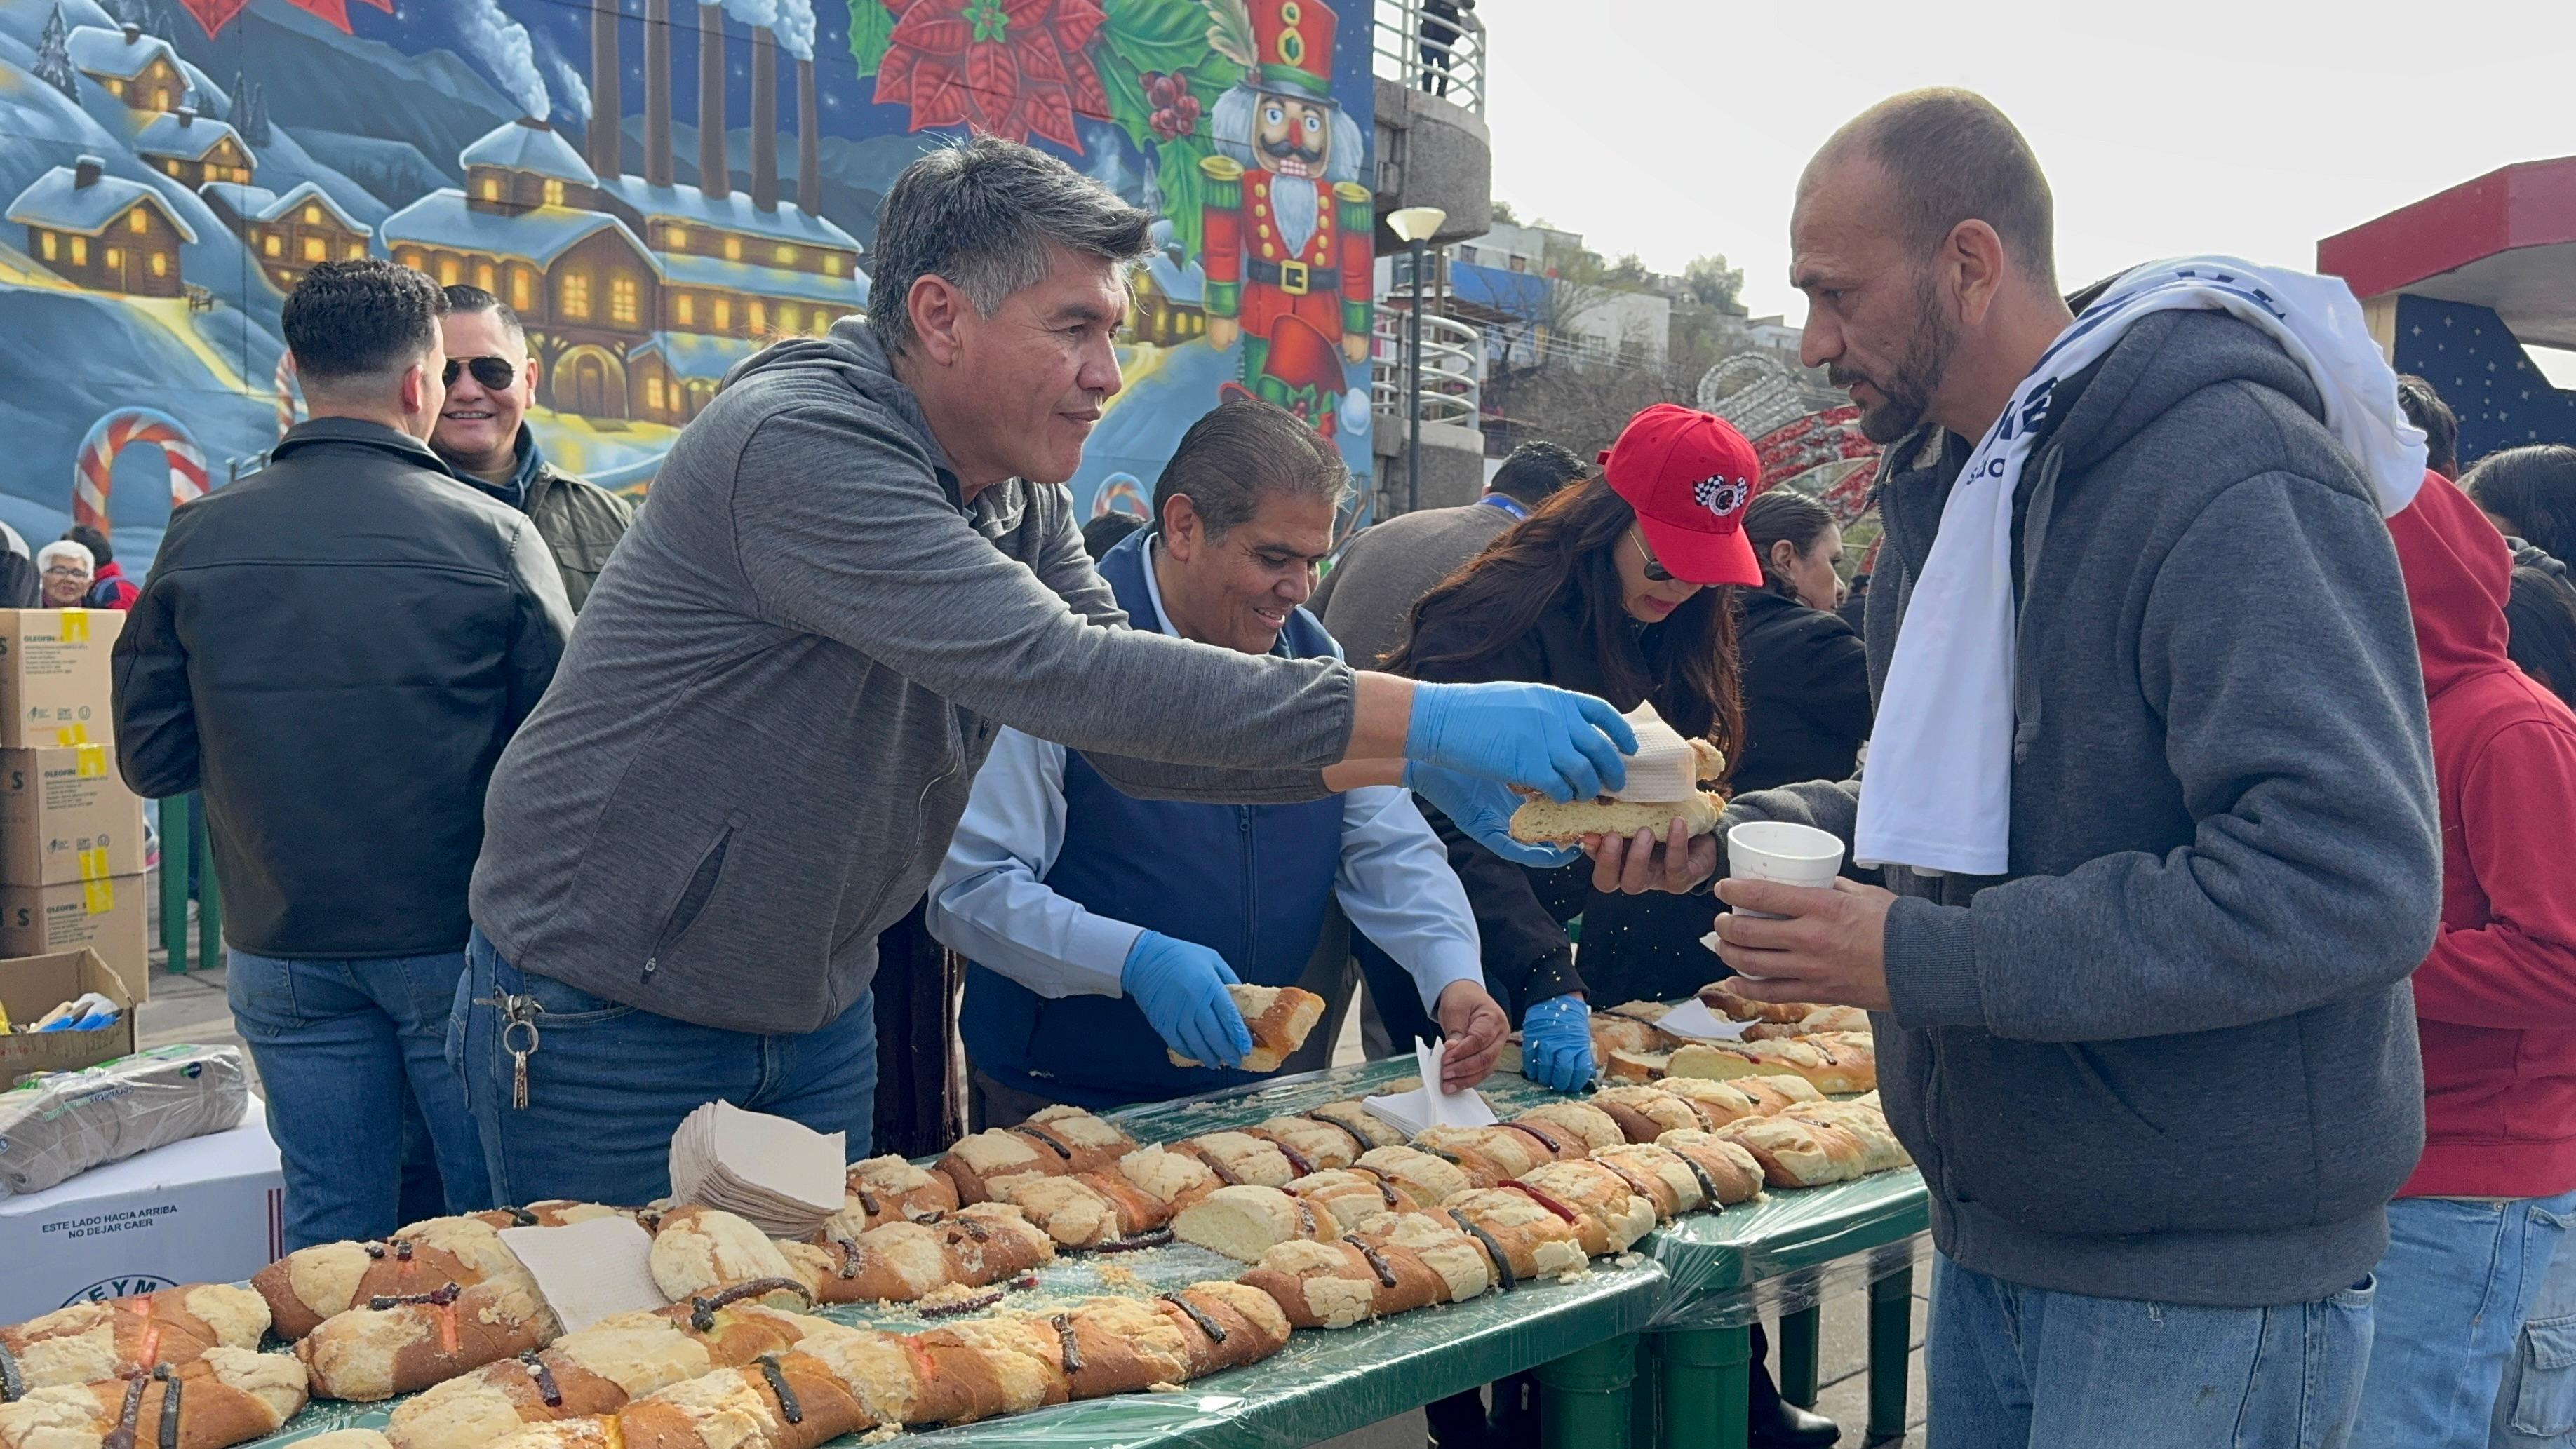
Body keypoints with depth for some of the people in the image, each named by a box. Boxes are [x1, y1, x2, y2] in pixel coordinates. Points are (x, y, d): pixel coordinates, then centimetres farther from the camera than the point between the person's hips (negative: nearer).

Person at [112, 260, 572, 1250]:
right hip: (458, 942, -3)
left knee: (328, 1227, 13)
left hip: (282, 954, 3)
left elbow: (150, 760, 2)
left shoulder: (198, 539, -2)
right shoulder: (494, 537, -11)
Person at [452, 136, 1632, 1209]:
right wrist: (1427, 719, -34)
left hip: (814, 1022, 8)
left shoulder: (1021, 497, 2)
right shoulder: (797, 445, -26)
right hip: (601, 1027, -7)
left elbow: (1137, 739, -1)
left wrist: (1407, 761, -14)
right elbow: (1061, 674, -35)